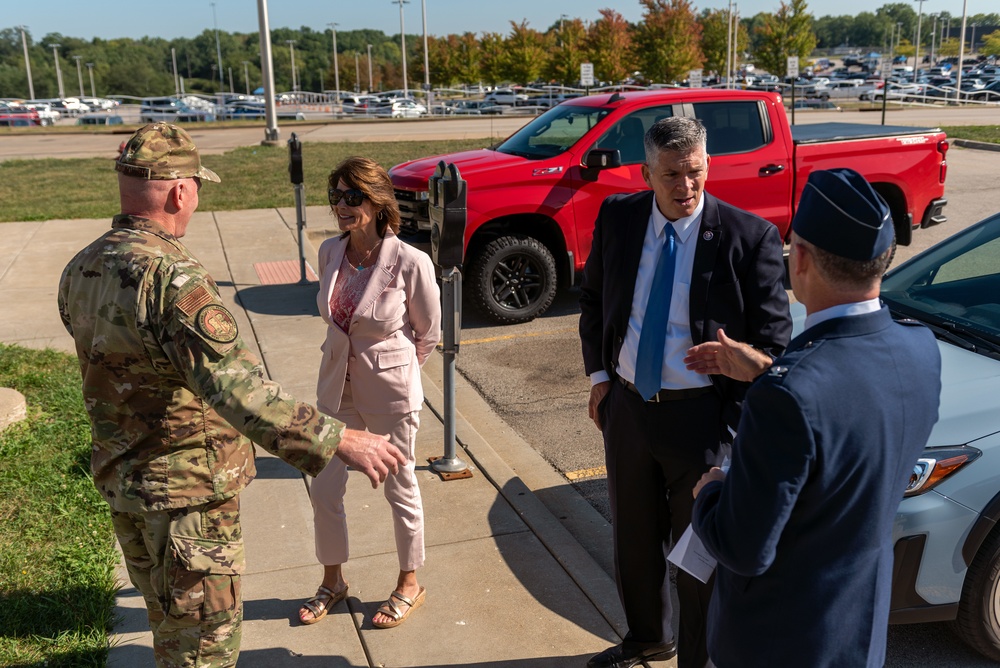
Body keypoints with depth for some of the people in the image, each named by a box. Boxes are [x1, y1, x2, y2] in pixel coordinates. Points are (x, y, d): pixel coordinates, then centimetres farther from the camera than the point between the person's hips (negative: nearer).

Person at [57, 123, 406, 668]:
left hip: (119, 478, 8)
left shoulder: (80, 270, 2)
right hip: (187, 489, -8)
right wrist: (338, 440, -39)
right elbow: (234, 388, -37)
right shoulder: (169, 276, -27)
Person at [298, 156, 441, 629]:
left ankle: (409, 584, 35)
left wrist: (394, 371, 6)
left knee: (400, 490, 13)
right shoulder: (329, 253, -5)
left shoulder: (410, 263, -21)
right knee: (324, 490, 12)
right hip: (337, 387, 5)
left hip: (390, 393, -5)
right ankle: (333, 581, 37)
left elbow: (428, 333, -5)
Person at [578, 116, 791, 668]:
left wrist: (746, 426, -17)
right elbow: (593, 297, 12)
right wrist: (599, 374, 4)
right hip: (626, 408, 5)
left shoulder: (750, 237, -15)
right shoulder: (617, 217, -3)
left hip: (700, 417, -4)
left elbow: (771, 340, -10)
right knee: (633, 538, 22)